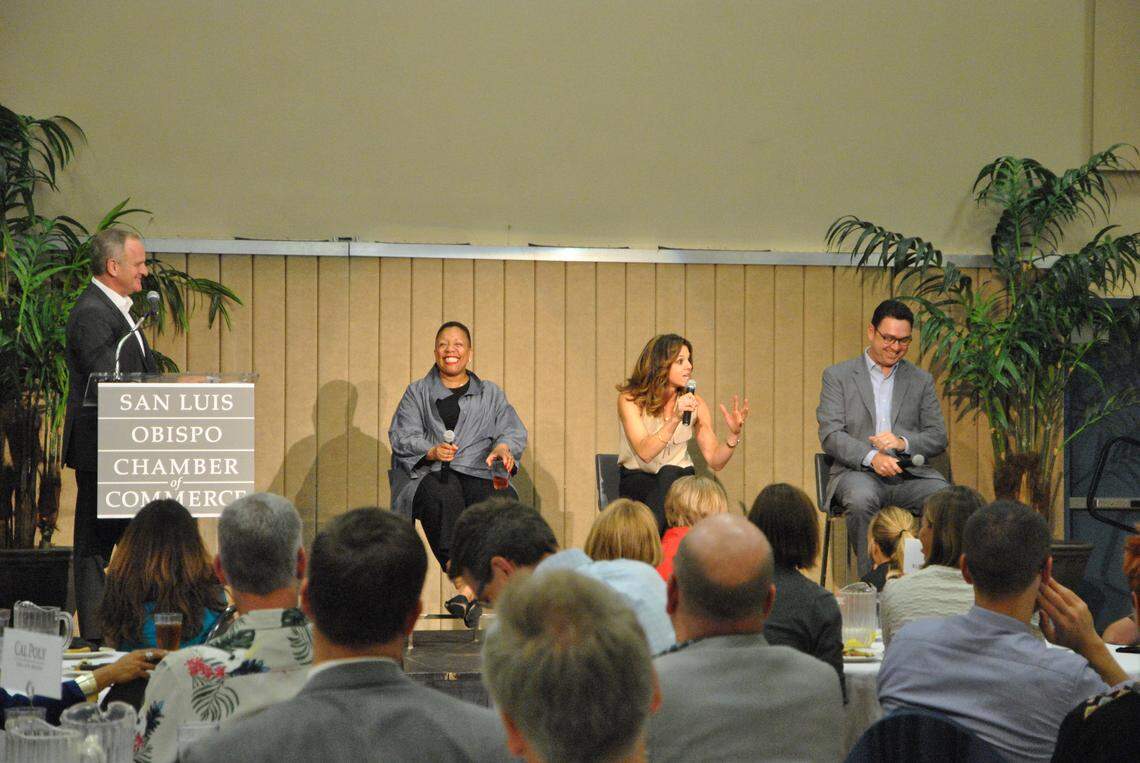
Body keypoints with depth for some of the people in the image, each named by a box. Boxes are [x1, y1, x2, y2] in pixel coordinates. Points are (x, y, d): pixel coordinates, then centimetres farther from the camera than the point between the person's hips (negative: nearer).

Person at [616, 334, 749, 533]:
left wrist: (734, 434, -21)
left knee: (669, 474, -31)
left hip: (680, 478, 2)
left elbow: (715, 461, -3)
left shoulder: (695, 404, -1)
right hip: (638, 479, -2)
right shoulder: (630, 399, -11)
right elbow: (645, 452, -24)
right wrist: (675, 420, -34)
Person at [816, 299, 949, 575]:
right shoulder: (838, 376, 9)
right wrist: (871, 457, -20)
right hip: (857, 471, -2)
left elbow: (938, 438, 11)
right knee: (861, 499, -37)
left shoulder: (921, 381, 17)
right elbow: (830, 435, -2)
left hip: (909, 474, 2)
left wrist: (903, 443, -12)